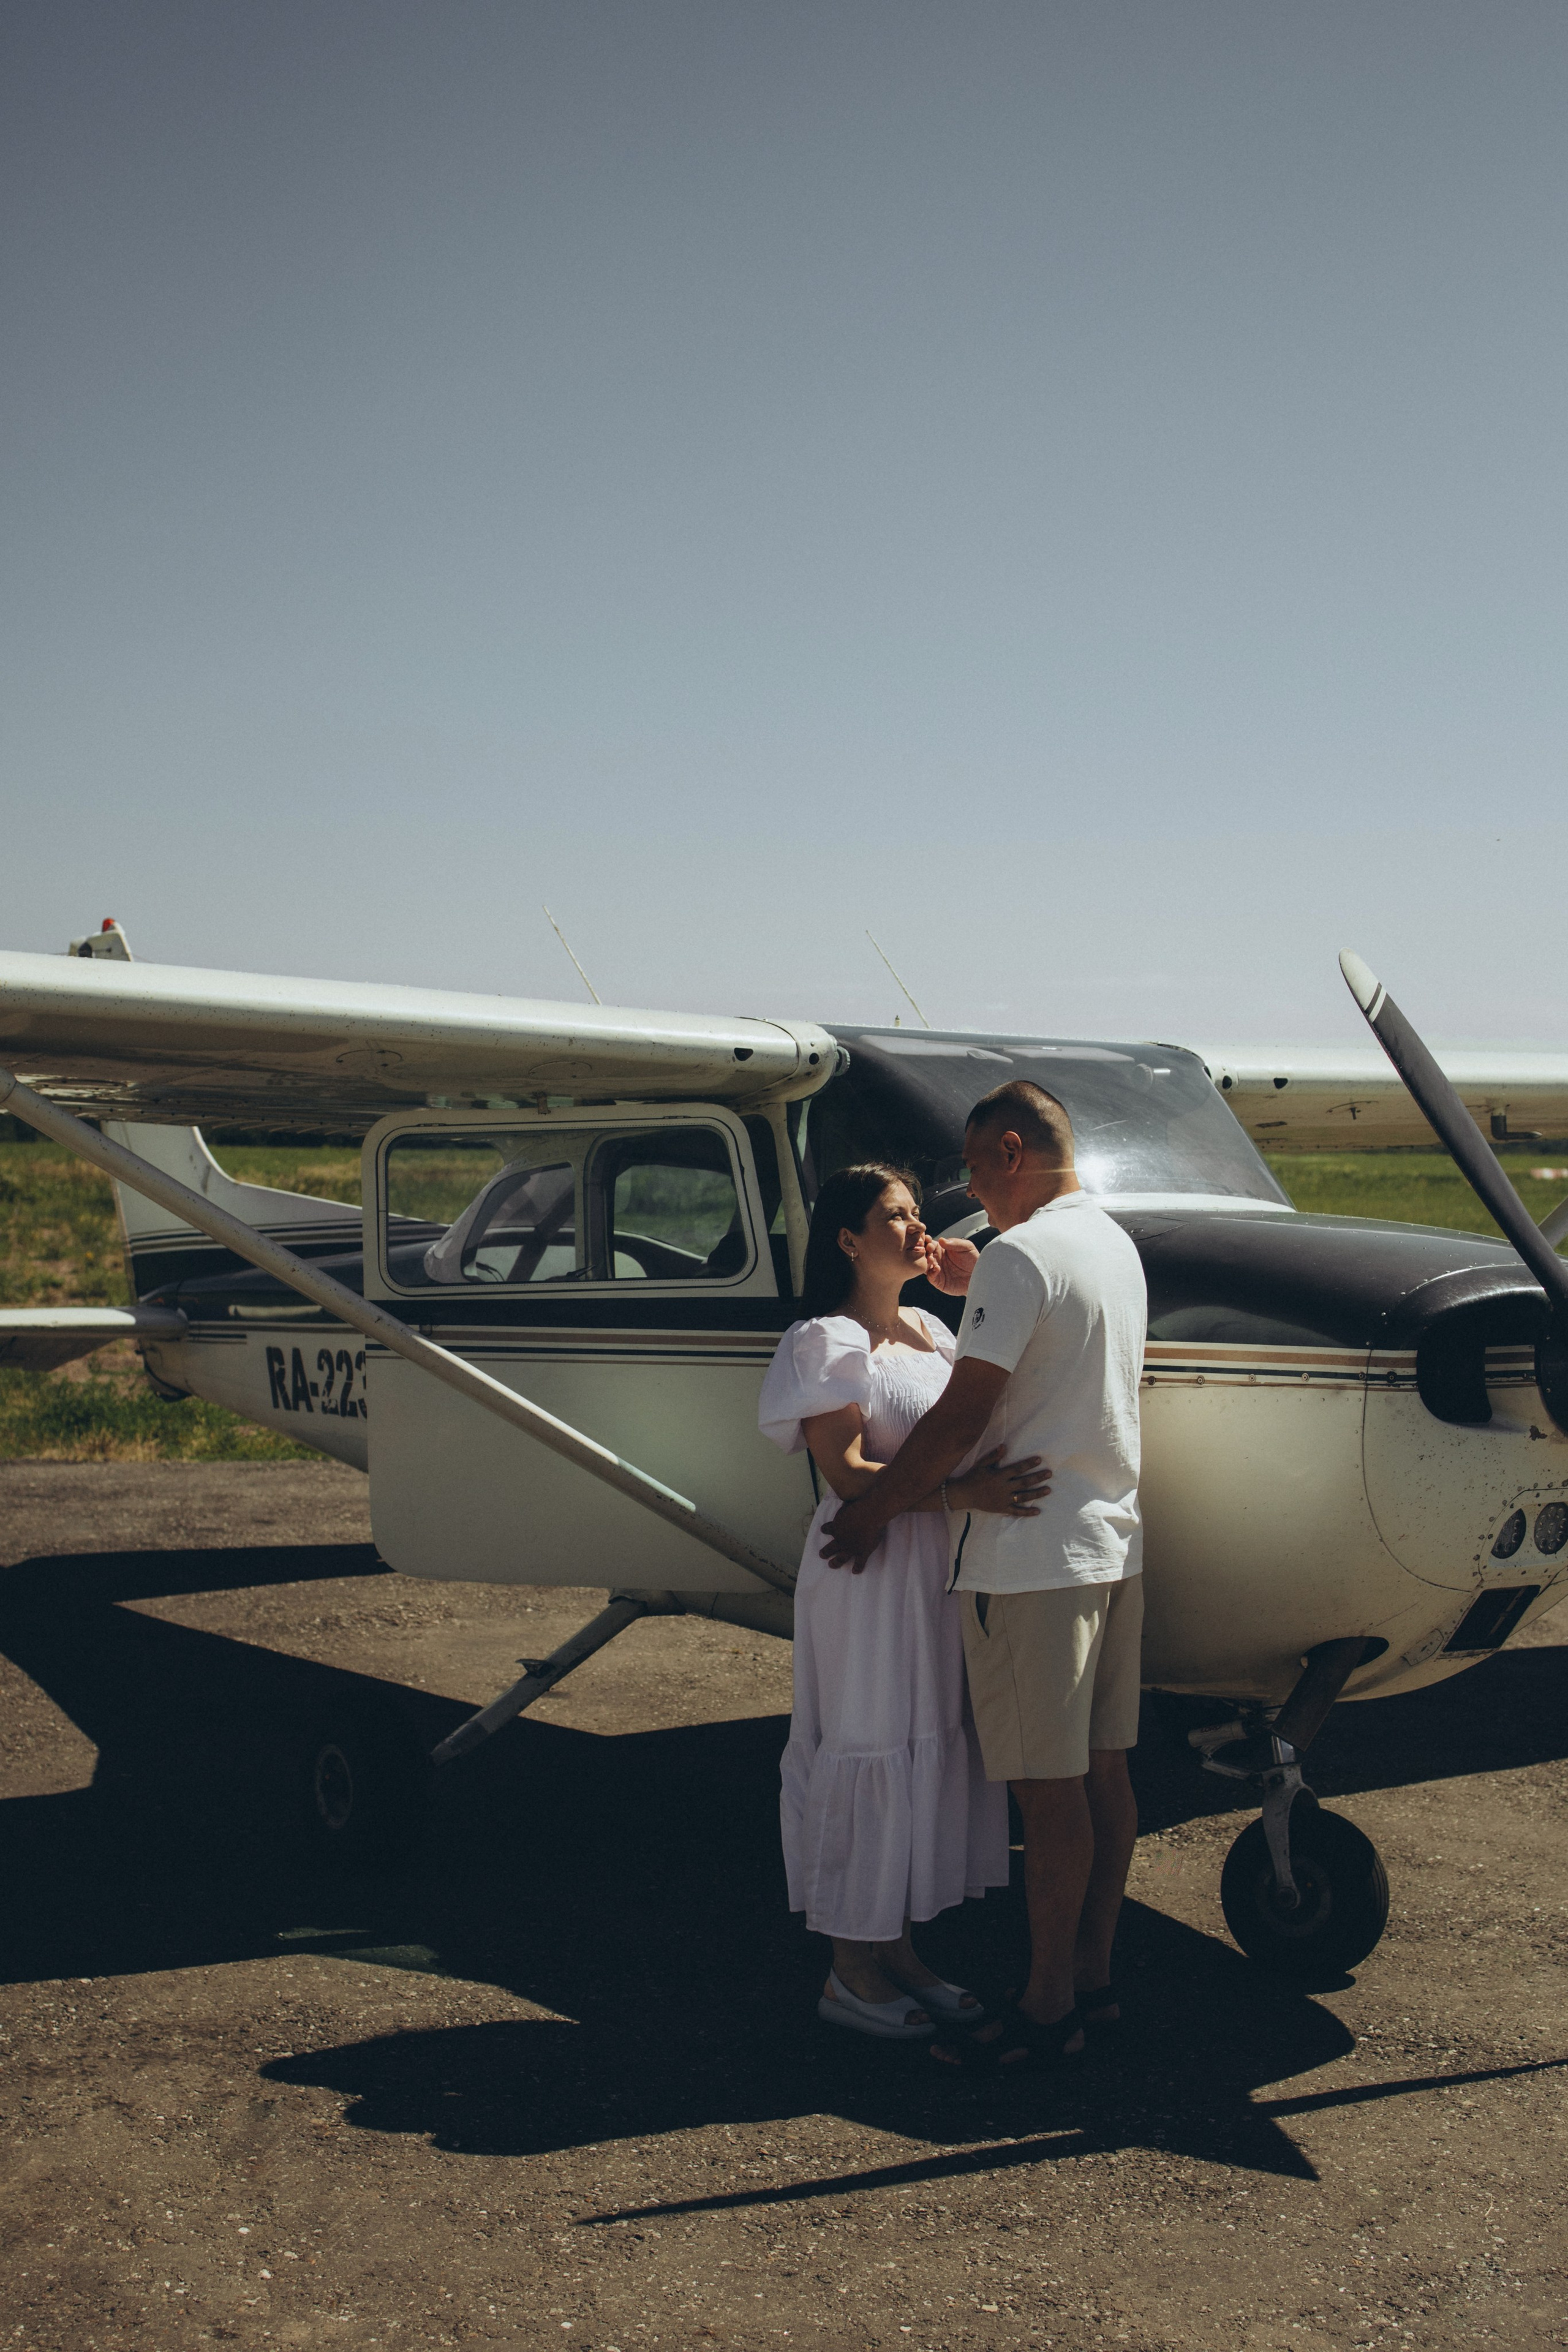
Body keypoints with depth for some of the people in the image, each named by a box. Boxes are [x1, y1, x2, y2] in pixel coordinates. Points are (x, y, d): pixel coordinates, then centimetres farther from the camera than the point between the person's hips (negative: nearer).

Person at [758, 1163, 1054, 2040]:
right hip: (866, 1572, -8)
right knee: (868, 1754, 0)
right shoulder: (828, 1340, -11)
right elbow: (847, 1474, -19)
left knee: (933, 1752, 13)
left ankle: (900, 1952, 26)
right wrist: (964, 1491, -30)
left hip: (936, 1568, 8)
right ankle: (852, 1972, 13)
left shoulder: (929, 1331, 14)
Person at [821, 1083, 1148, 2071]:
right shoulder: (1117, 1244, 13)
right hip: (1115, 1542, 9)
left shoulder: (1021, 1255, -16)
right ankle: (1093, 1976, 24)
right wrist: (964, 1284, 28)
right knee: (1101, 1770, 14)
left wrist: (874, 1508, -8)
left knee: (1051, 1786, -2)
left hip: (1033, 1556, -9)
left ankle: (1049, 2011, 6)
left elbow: (963, 1416, -18)